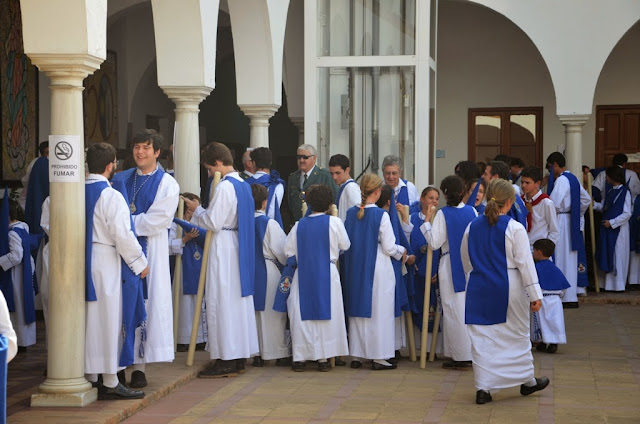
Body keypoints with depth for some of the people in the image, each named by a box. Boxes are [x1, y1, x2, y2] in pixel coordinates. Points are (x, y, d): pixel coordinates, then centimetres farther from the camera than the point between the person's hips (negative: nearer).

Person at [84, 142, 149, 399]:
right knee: (108, 320, -1)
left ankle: (90, 378, 19)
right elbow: (122, 235, -17)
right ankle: (110, 383, 2)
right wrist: (139, 262, -5)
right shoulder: (112, 196, -14)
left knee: (88, 320, 13)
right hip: (105, 262, -7)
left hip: (81, 262, 7)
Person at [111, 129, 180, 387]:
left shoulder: (167, 184, 1)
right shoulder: (120, 179, 14)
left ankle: (140, 366, 0)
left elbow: (157, 220, -9)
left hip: (150, 252, -3)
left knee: (144, 305, -4)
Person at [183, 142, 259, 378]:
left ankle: (226, 361, -2)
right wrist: (201, 212, 13)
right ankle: (239, 357, 18)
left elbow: (213, 223, -18)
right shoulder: (243, 185, 11)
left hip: (223, 248, -9)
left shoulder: (224, 187, -17)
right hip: (239, 246, 9)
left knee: (222, 303, -5)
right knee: (238, 301, 12)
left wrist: (196, 210, -1)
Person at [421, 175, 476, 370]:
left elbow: (435, 242, -13)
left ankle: (461, 356, 4)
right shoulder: (472, 212, 1)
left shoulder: (443, 214, -12)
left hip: (451, 267, -5)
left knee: (454, 311, 1)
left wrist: (427, 221, -5)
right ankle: (472, 353, 17)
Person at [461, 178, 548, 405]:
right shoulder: (514, 228, -11)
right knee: (518, 335, 14)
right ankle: (527, 381, 29)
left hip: (479, 289, 3)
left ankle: (483, 387, 3)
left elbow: (467, 262, 14)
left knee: (482, 338, 6)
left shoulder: (472, 227, 3)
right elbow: (525, 263, -9)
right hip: (508, 288, -3)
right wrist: (535, 294, -4)